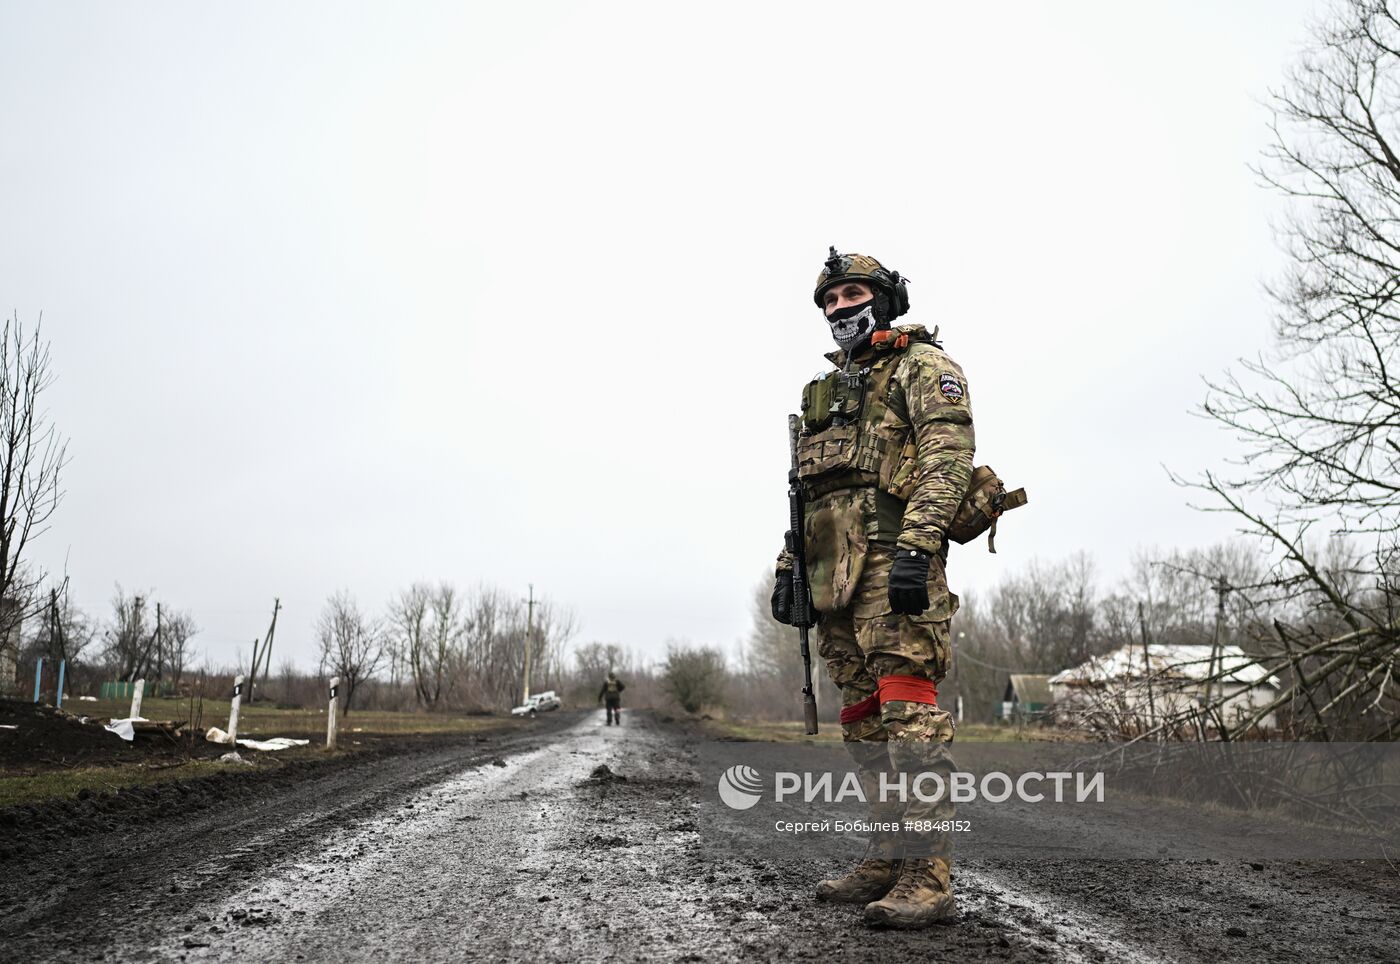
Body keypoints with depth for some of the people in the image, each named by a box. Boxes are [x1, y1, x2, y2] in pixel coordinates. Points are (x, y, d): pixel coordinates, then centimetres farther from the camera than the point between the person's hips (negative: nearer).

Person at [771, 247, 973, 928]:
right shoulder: (829, 388, 29)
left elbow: (948, 451, -11)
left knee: (907, 706, -14)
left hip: (893, 557, -8)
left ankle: (927, 875, -10)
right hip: (834, 570, 8)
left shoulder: (920, 362, 5)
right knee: (863, 716, 8)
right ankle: (890, 860, 16)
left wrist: (917, 547, -23)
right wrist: (789, 566, 18)